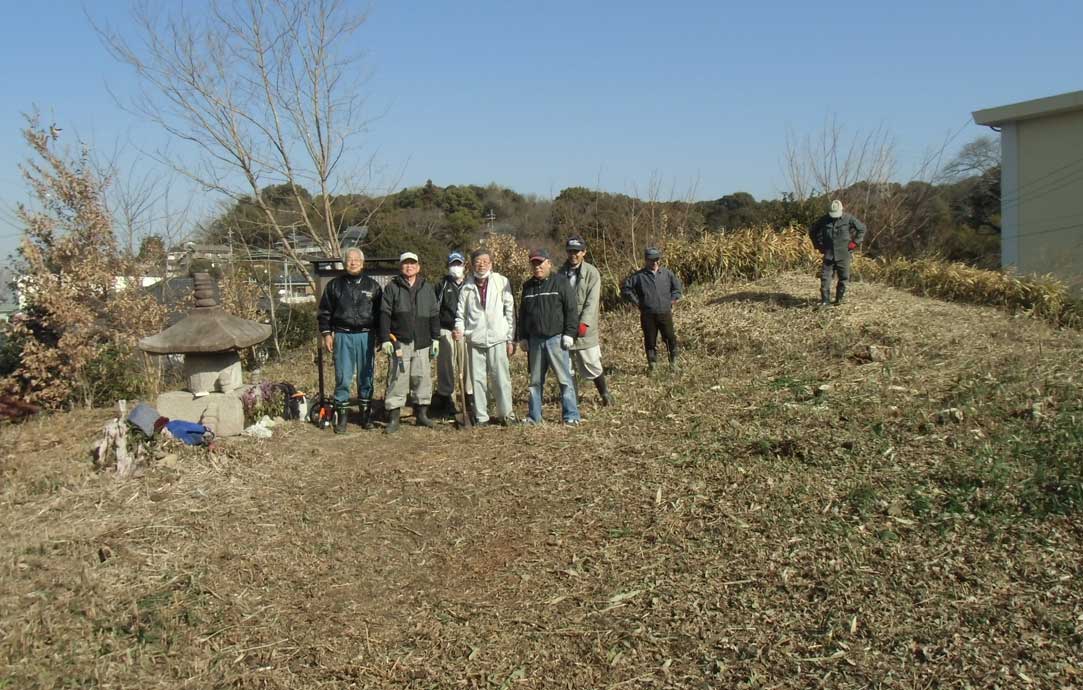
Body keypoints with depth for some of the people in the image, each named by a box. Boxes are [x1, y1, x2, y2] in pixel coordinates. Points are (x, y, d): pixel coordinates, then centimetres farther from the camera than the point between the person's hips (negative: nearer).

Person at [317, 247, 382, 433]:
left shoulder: (372, 286, 8)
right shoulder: (334, 285, 7)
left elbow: (380, 313, 10)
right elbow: (324, 312, 10)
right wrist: (326, 333, 1)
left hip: (366, 336, 1)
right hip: (343, 336, -1)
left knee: (366, 377, 6)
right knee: (343, 377, -2)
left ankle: (366, 414, 16)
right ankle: (341, 415, 6)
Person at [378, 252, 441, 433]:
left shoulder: (427, 288, 15)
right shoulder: (392, 287, 5)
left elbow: (434, 315, 16)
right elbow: (385, 314, 0)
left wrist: (435, 339, 10)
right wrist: (385, 339, -7)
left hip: (422, 343, 3)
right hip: (400, 341, -3)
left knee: (422, 377, 5)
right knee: (397, 379, -5)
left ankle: (421, 413, 15)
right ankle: (393, 418, -1)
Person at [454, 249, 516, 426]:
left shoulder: (502, 282, 2)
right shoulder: (467, 287, 7)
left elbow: (510, 311, 4)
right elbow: (461, 313, 13)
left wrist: (511, 339, 1)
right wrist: (459, 329, -8)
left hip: (497, 338, -2)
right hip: (474, 339, 2)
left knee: (501, 377, -1)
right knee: (478, 379, 5)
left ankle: (505, 413, 12)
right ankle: (481, 416, 15)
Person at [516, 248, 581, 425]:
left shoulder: (561, 282, -2)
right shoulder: (528, 286, 13)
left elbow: (571, 310, -6)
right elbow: (522, 314, 19)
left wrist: (569, 334, -11)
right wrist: (522, 337, 14)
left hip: (556, 338, -5)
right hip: (535, 340, 5)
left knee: (564, 378, -3)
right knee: (535, 380, 10)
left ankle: (571, 415, 3)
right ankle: (534, 416, 18)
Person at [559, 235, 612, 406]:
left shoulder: (592, 273, -4)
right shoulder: (562, 272, 7)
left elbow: (592, 301, -12)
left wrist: (584, 323, -21)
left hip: (585, 329, -3)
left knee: (592, 364, 2)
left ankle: (604, 393, 23)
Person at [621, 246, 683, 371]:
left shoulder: (667, 273, 6)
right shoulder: (638, 276, -1)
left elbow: (678, 286, 18)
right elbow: (625, 289, 3)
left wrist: (672, 299, 7)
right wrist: (636, 301, 0)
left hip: (665, 313, 1)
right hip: (647, 315, -1)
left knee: (670, 337, 2)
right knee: (650, 340, 5)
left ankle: (673, 360, 17)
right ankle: (651, 363, 13)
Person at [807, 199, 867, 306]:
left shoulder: (848, 219, -5)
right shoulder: (824, 220, -1)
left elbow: (862, 228, 5)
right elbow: (812, 231, 14)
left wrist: (855, 242, -1)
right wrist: (818, 245, 8)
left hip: (843, 254, -1)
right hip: (828, 254, 1)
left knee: (844, 277, 5)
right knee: (825, 277, -5)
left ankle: (839, 298, 20)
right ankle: (825, 300, -1)